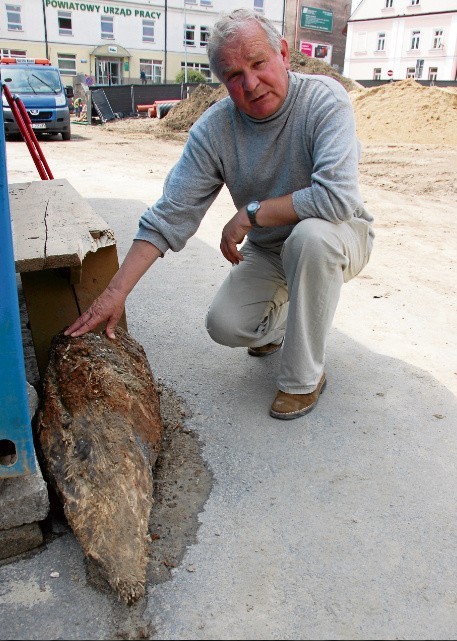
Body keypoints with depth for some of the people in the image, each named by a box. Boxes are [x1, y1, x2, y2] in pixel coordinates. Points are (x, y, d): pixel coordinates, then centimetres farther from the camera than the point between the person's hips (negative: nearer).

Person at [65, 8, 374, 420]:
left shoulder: (325, 100, -24)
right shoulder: (214, 130, -14)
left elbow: (338, 196, -36)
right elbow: (170, 215, -16)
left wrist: (249, 214, -27)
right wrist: (117, 291, -21)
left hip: (338, 236, -3)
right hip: (267, 250, 4)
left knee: (311, 234, -37)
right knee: (225, 326, -12)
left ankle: (305, 377, -18)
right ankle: (282, 318, 26)